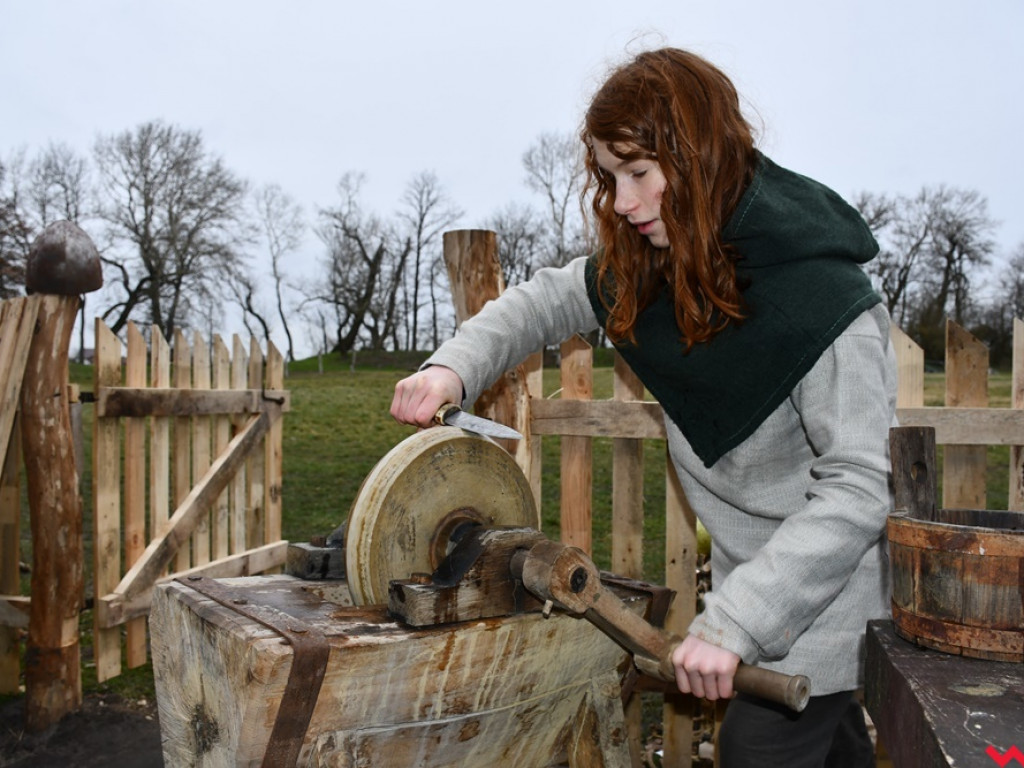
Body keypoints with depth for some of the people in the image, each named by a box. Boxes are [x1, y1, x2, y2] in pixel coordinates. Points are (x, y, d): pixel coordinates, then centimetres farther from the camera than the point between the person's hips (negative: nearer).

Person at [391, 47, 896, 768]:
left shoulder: (820, 294, -28)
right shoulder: (649, 265, -6)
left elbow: (860, 487, -29)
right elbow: (545, 300, 5)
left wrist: (732, 620, -33)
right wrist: (454, 365, -13)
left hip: (827, 590, -6)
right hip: (755, 571, 6)